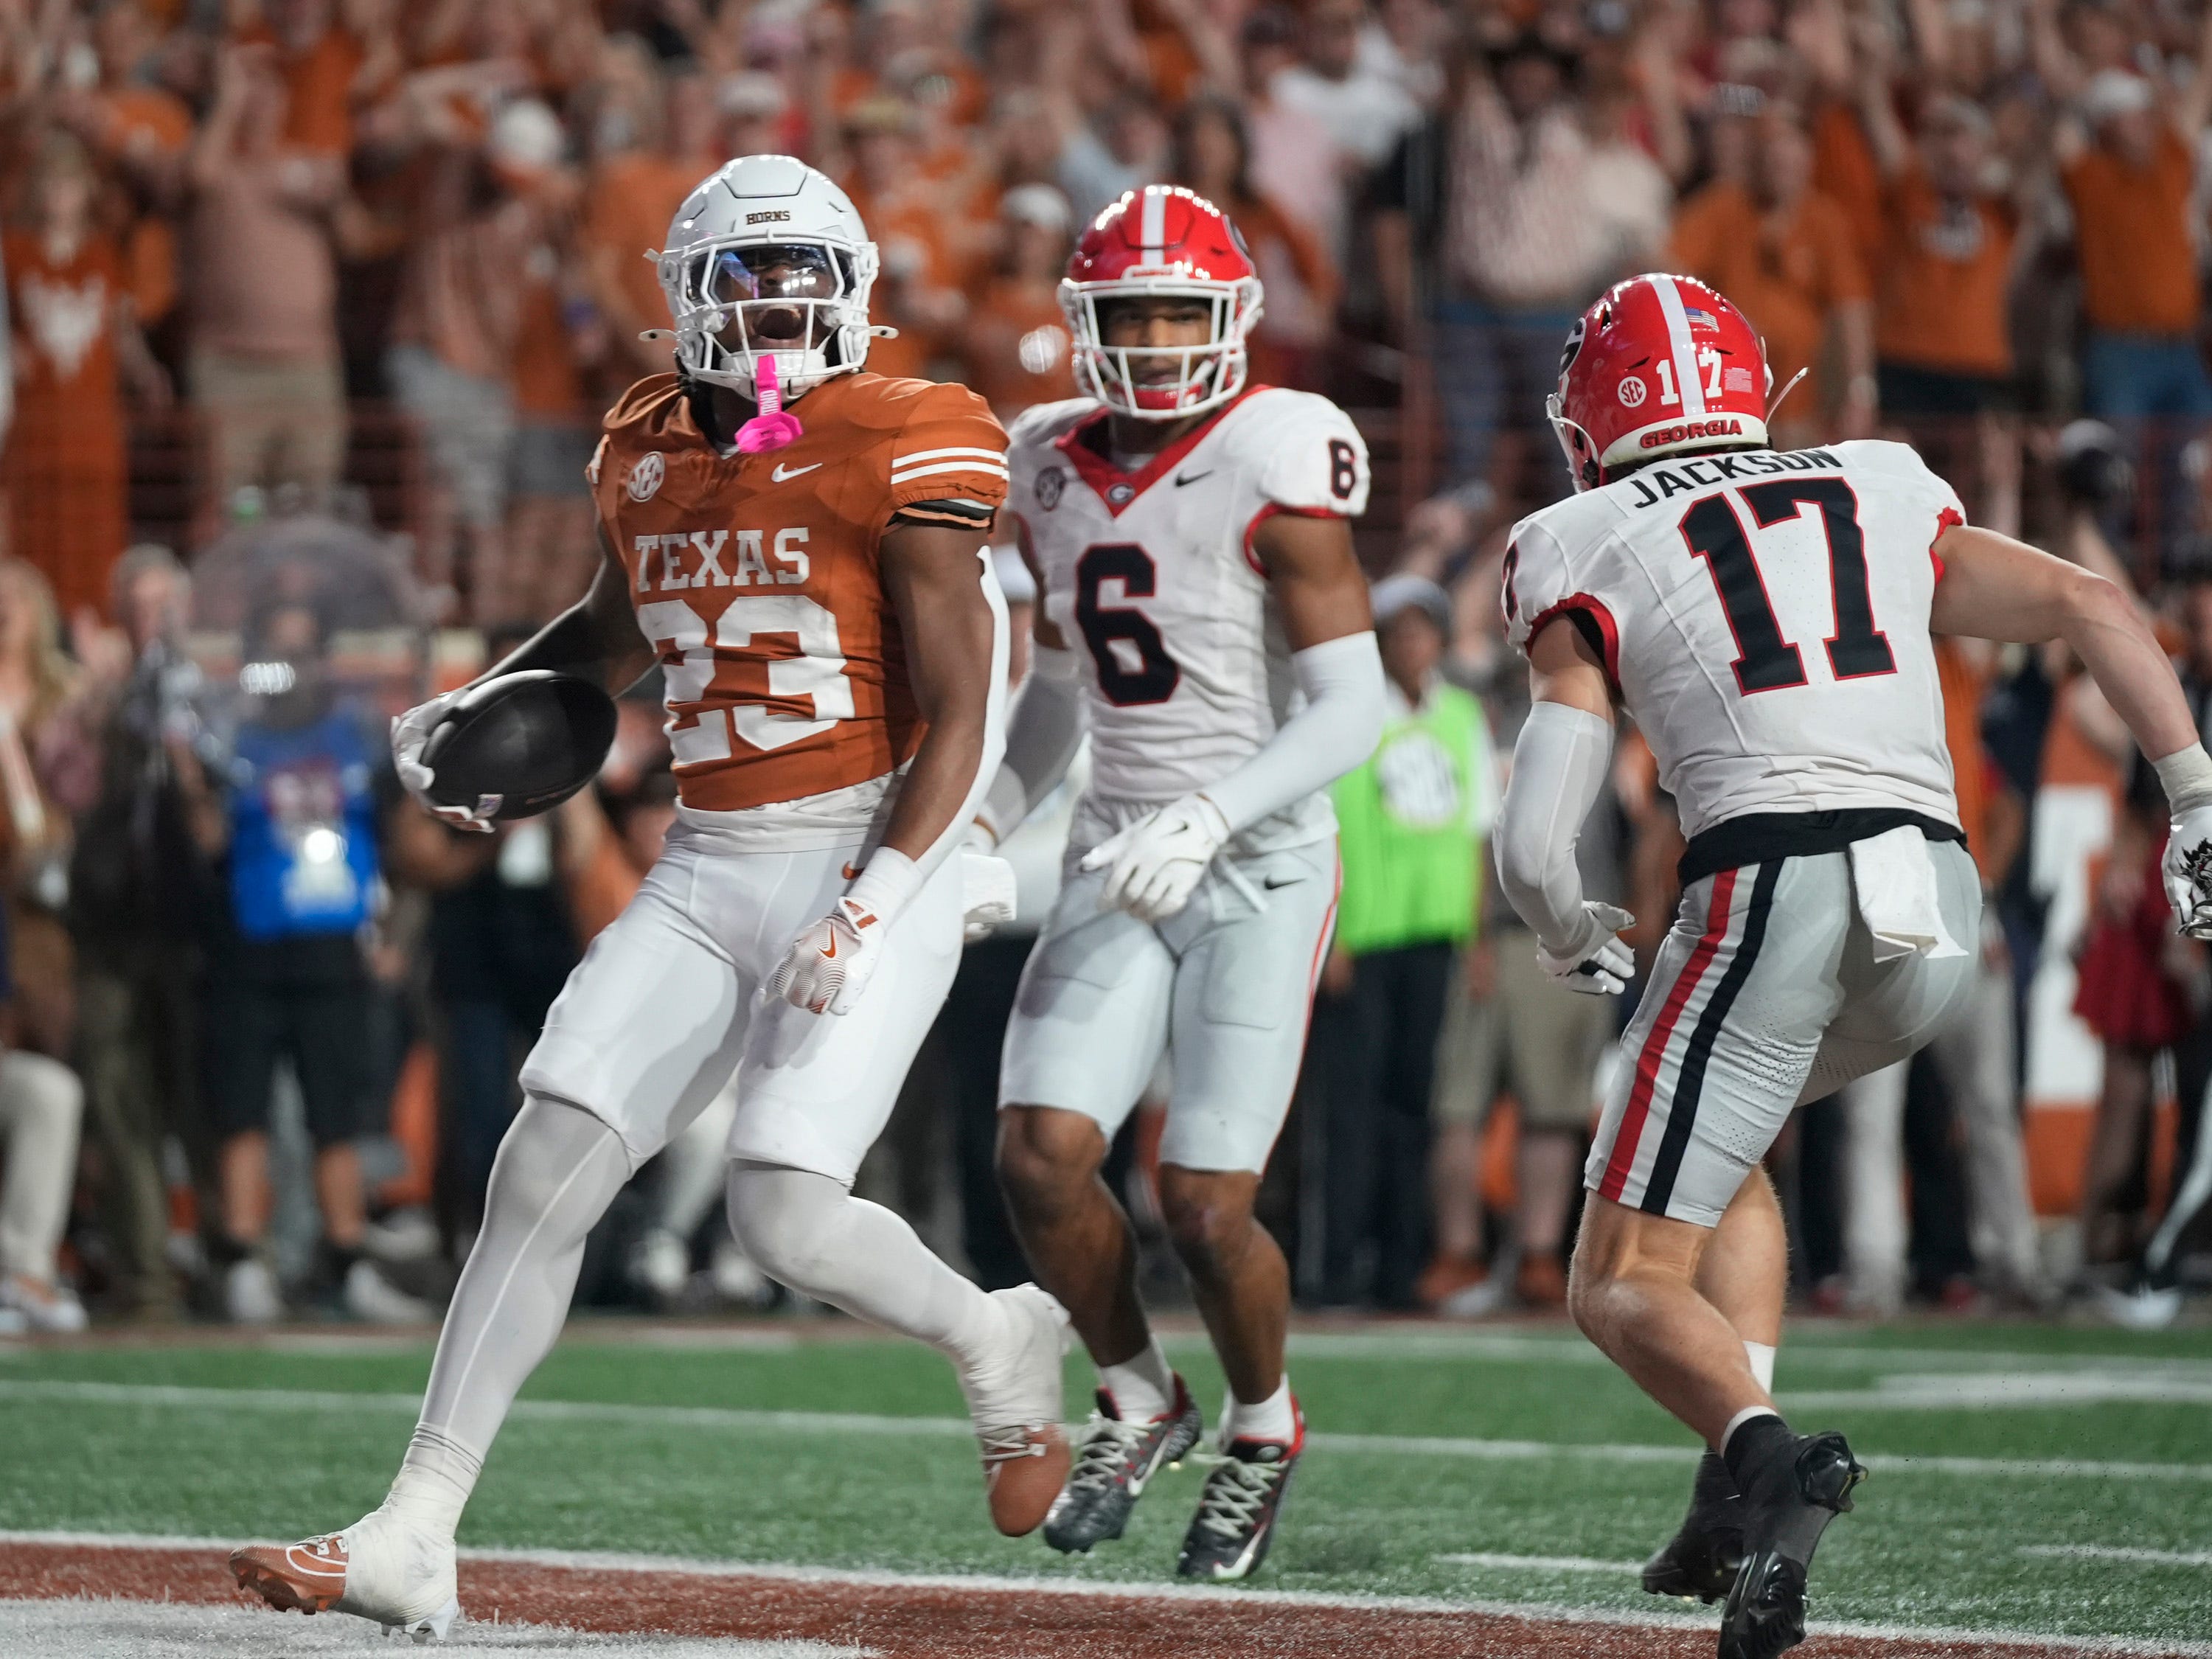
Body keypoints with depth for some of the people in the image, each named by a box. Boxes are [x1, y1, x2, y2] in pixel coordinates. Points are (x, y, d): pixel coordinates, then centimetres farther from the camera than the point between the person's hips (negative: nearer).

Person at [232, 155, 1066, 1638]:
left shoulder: (897, 455, -9)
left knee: (788, 1219, -17)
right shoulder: (653, 456, 11)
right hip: (706, 874, 6)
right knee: (548, 1167, -7)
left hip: (871, 859, -6)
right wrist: (474, 714, 16)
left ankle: (997, 1342, 16)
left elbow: (957, 720, -12)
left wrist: (870, 907, -22)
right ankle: (411, 1541, -6)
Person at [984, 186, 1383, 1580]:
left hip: (1264, 865, -5)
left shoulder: (1274, 469, -13)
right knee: (1042, 1156, -11)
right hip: (1123, 860, 5)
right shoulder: (1054, 474, 7)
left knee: (1206, 1207, -9)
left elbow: (1353, 707, -16)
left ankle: (1265, 1424, 21)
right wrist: (986, 828, 8)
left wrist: (1207, 817, -27)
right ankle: (1140, 1400, 15)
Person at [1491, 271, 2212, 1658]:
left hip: (1773, 896, -5)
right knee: (1719, 1142, 31)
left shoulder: (1591, 561, 11)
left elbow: (1534, 846, 4)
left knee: (1625, 1287, 5)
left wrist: (1573, 940, 25)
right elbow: (2087, 603, 11)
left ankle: (1766, 1453, -26)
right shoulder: (1884, 503, 23)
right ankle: (1743, 1491, 15)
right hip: (1941, 911, 5)